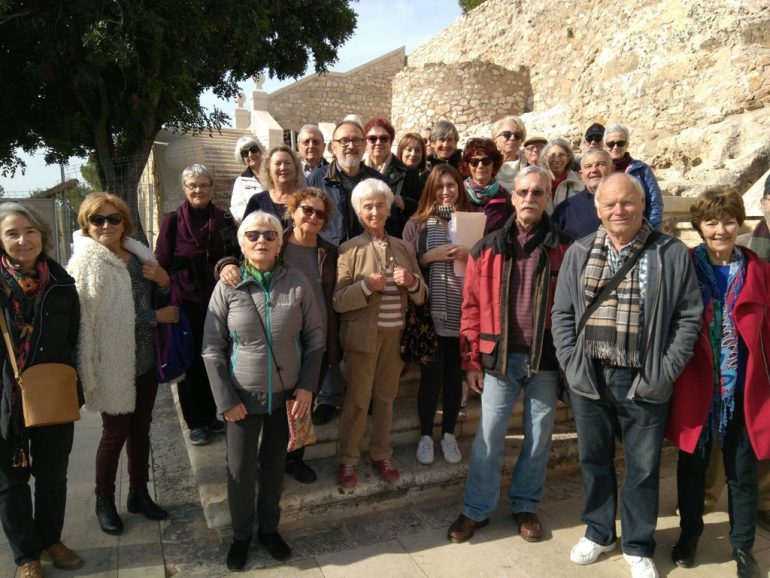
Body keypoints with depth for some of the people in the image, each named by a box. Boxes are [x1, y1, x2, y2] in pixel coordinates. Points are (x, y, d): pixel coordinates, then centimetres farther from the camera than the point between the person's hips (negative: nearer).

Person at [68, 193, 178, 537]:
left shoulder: (138, 254, 6)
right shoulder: (85, 262, -13)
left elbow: (157, 301, 12)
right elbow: (96, 317, -20)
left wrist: (163, 281, -11)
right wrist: (157, 317, -14)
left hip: (144, 359, 6)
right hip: (113, 364, -6)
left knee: (141, 428, 16)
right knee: (115, 432, 7)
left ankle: (139, 493, 32)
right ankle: (104, 501, 28)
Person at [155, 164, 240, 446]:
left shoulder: (224, 220, 6)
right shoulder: (173, 221, -1)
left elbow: (237, 258, 11)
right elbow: (161, 264, -1)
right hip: (187, 304, -2)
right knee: (191, 363, 6)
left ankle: (212, 416, 26)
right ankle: (196, 422, 21)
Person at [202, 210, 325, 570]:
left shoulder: (297, 283, -5)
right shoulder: (227, 287, -7)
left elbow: (315, 337, 0)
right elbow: (212, 348, -5)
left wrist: (307, 386, -6)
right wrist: (226, 399, -9)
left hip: (286, 394, 1)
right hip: (243, 396, -1)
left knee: (274, 466, 16)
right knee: (241, 469, 8)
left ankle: (269, 529, 39)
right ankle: (241, 535, 33)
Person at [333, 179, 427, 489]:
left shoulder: (404, 247, 6)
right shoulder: (349, 250, -5)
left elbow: (421, 296, 7)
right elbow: (337, 300, -11)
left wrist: (412, 282, -14)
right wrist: (366, 285, -25)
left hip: (394, 335, 4)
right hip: (362, 336, -4)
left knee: (386, 397, 16)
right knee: (357, 400, 5)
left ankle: (381, 454, 32)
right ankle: (348, 460, 22)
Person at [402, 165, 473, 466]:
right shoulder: (417, 223, 2)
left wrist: (469, 255, -9)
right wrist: (431, 256, -14)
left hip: (462, 310, 2)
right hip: (429, 310, -2)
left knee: (455, 375, 10)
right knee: (431, 375, 4)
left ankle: (449, 435, 27)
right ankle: (426, 436, 22)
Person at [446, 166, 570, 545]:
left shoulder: (563, 248, -1)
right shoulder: (486, 249, 0)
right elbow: (472, 308, 2)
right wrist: (472, 361, 0)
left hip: (546, 357, 1)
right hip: (500, 357, 0)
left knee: (539, 438, 13)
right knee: (488, 437, 6)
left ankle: (525, 506, 33)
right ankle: (477, 510, 24)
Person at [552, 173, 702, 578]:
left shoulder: (672, 254, -2)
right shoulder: (579, 253, 4)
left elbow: (689, 317, -2)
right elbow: (562, 312, 5)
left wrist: (666, 371, -8)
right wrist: (570, 362, -5)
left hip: (644, 382, -2)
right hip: (588, 377, 2)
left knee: (643, 466, 11)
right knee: (594, 459, 16)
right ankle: (598, 532, 37)